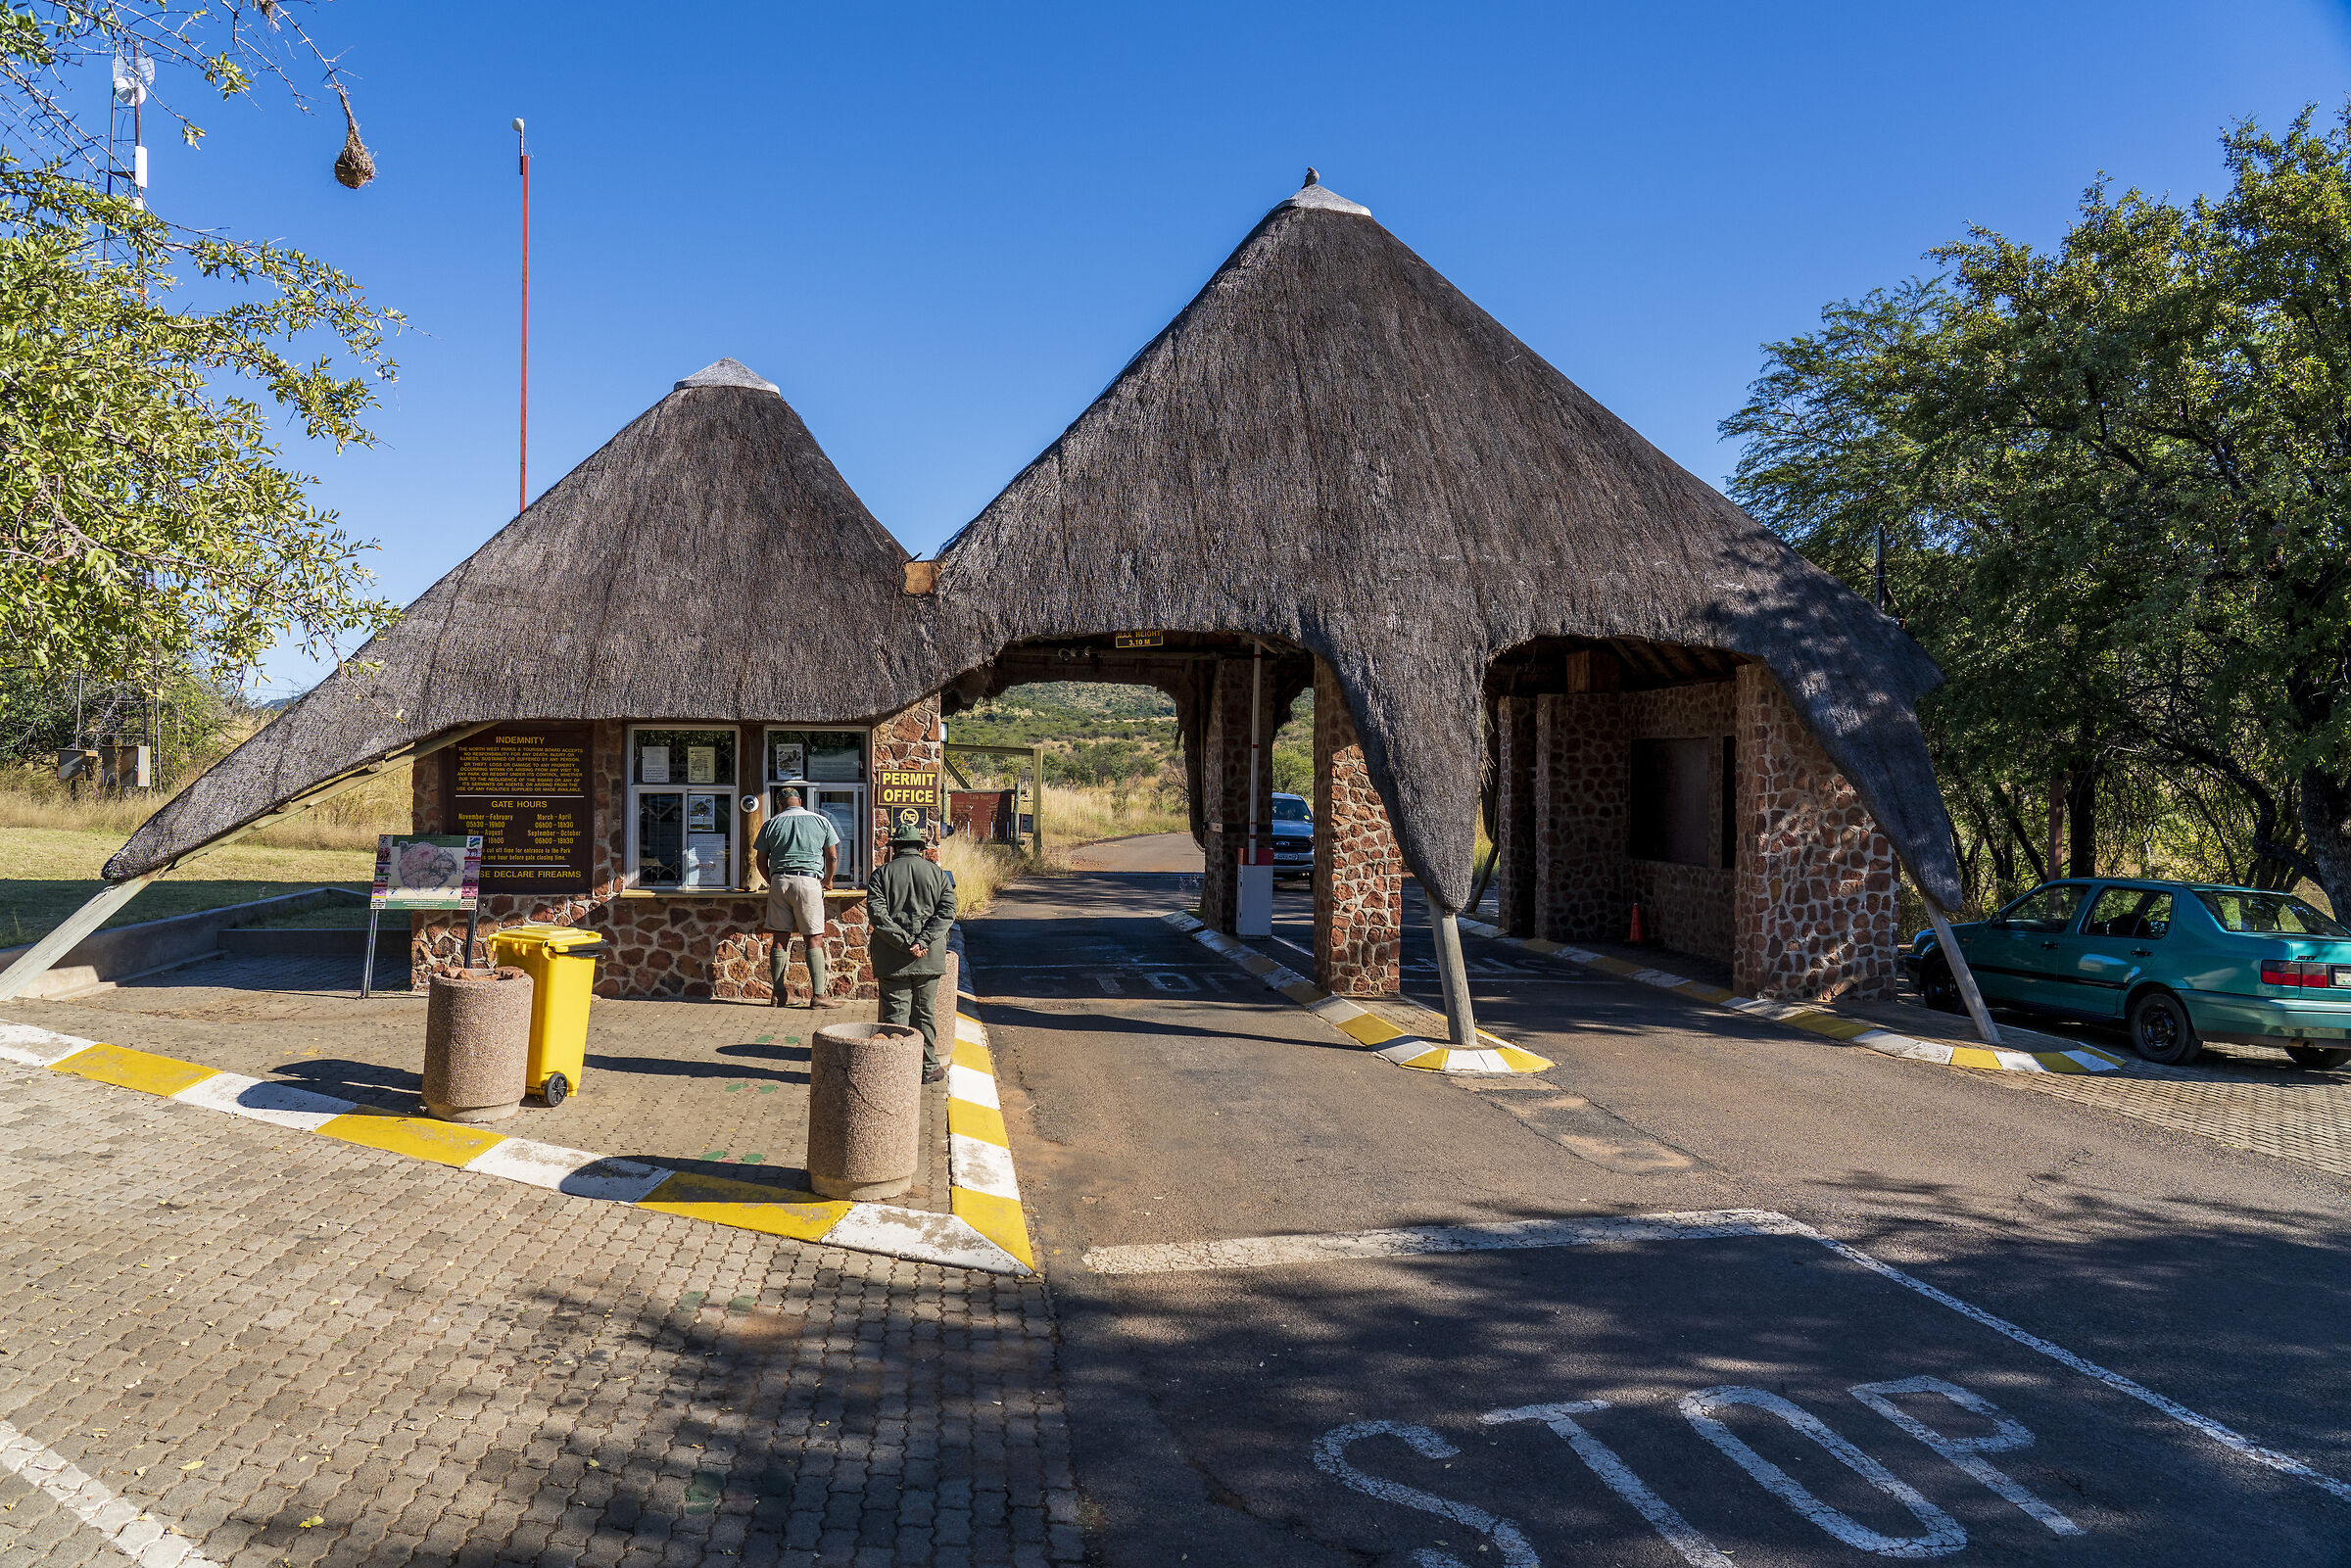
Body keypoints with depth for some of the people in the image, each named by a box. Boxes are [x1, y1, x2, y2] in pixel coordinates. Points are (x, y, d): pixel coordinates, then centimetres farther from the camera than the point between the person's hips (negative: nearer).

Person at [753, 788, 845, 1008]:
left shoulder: (771, 824, 9)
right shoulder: (821, 821, 6)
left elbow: (761, 860, 10)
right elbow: (832, 857, 6)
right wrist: (827, 881, 22)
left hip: (779, 881, 2)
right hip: (809, 881, -2)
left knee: (780, 938, 7)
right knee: (814, 939, -1)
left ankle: (779, 992, 8)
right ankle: (818, 994, -7)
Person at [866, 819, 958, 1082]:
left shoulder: (881, 875, 2)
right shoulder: (937, 873, 6)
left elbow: (877, 913, -11)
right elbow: (947, 910, -5)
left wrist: (905, 942, -13)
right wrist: (922, 942, -11)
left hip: (892, 957, -1)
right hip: (929, 956, 1)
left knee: (896, 1012, 3)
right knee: (925, 1012, 11)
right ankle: (928, 1067, 19)